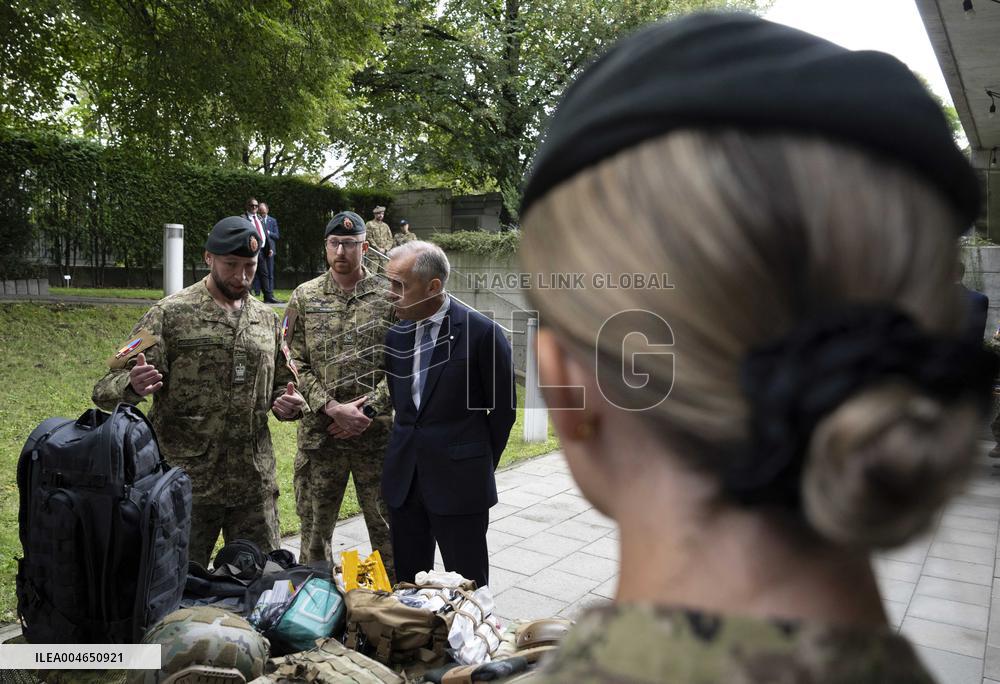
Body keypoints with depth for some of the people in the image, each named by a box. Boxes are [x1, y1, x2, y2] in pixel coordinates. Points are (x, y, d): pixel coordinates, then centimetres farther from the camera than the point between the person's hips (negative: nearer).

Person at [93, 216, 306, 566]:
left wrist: (289, 402, -1)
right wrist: (132, 386, -30)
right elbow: (107, 392, -7)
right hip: (188, 483, -4)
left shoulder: (266, 319, 10)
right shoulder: (171, 314, -5)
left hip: (255, 484, 4)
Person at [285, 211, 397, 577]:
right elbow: (295, 363, -1)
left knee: (387, 528, 10)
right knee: (314, 528, 14)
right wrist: (333, 408, -13)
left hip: (378, 433, -1)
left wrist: (368, 412, -12)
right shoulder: (304, 297, 3)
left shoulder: (390, 296, -1)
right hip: (319, 433, 2)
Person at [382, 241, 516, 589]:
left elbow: (502, 408, -4)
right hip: (404, 479, 6)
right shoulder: (396, 335, 5)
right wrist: (409, 447, 11)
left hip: (459, 482, -5)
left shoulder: (482, 332, -13)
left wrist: (481, 466, 2)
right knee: (407, 583, 17)